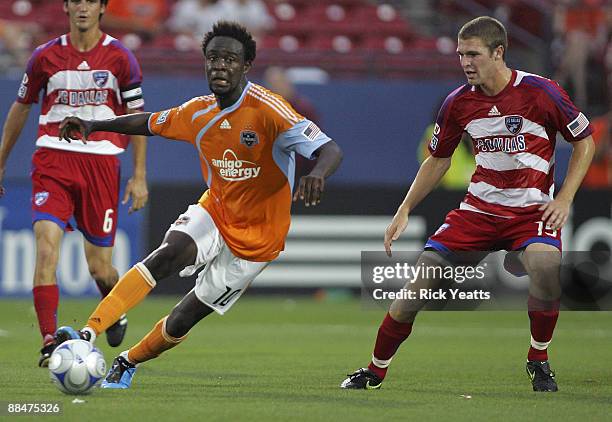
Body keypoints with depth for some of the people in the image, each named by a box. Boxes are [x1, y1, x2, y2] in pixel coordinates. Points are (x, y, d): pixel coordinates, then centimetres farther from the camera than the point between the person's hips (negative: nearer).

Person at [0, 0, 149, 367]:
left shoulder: (120, 58, 2)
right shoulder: (45, 57, 5)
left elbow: (137, 116, 6)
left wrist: (139, 176, 1)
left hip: (101, 162, 0)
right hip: (53, 160, 1)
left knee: (100, 268, 3)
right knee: (46, 246, -20)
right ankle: (49, 341, -18)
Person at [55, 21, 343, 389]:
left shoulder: (268, 110, -22)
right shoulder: (198, 112, -3)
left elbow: (331, 151, -29)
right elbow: (152, 123, 17)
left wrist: (317, 174, -52)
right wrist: (94, 126, 6)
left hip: (255, 239, -4)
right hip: (214, 211, 4)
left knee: (183, 320, -1)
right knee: (167, 255, -29)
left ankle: (127, 363, 27)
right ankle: (88, 335, -36)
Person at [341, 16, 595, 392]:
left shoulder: (541, 92, -13)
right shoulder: (459, 102, -2)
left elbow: (585, 139, 0)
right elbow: (438, 159, 14)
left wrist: (565, 198, -9)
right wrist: (403, 212, 8)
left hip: (533, 210, -4)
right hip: (480, 207, 4)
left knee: (546, 265, -34)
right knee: (422, 276, -7)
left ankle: (539, 361, -9)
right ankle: (376, 370, 11)